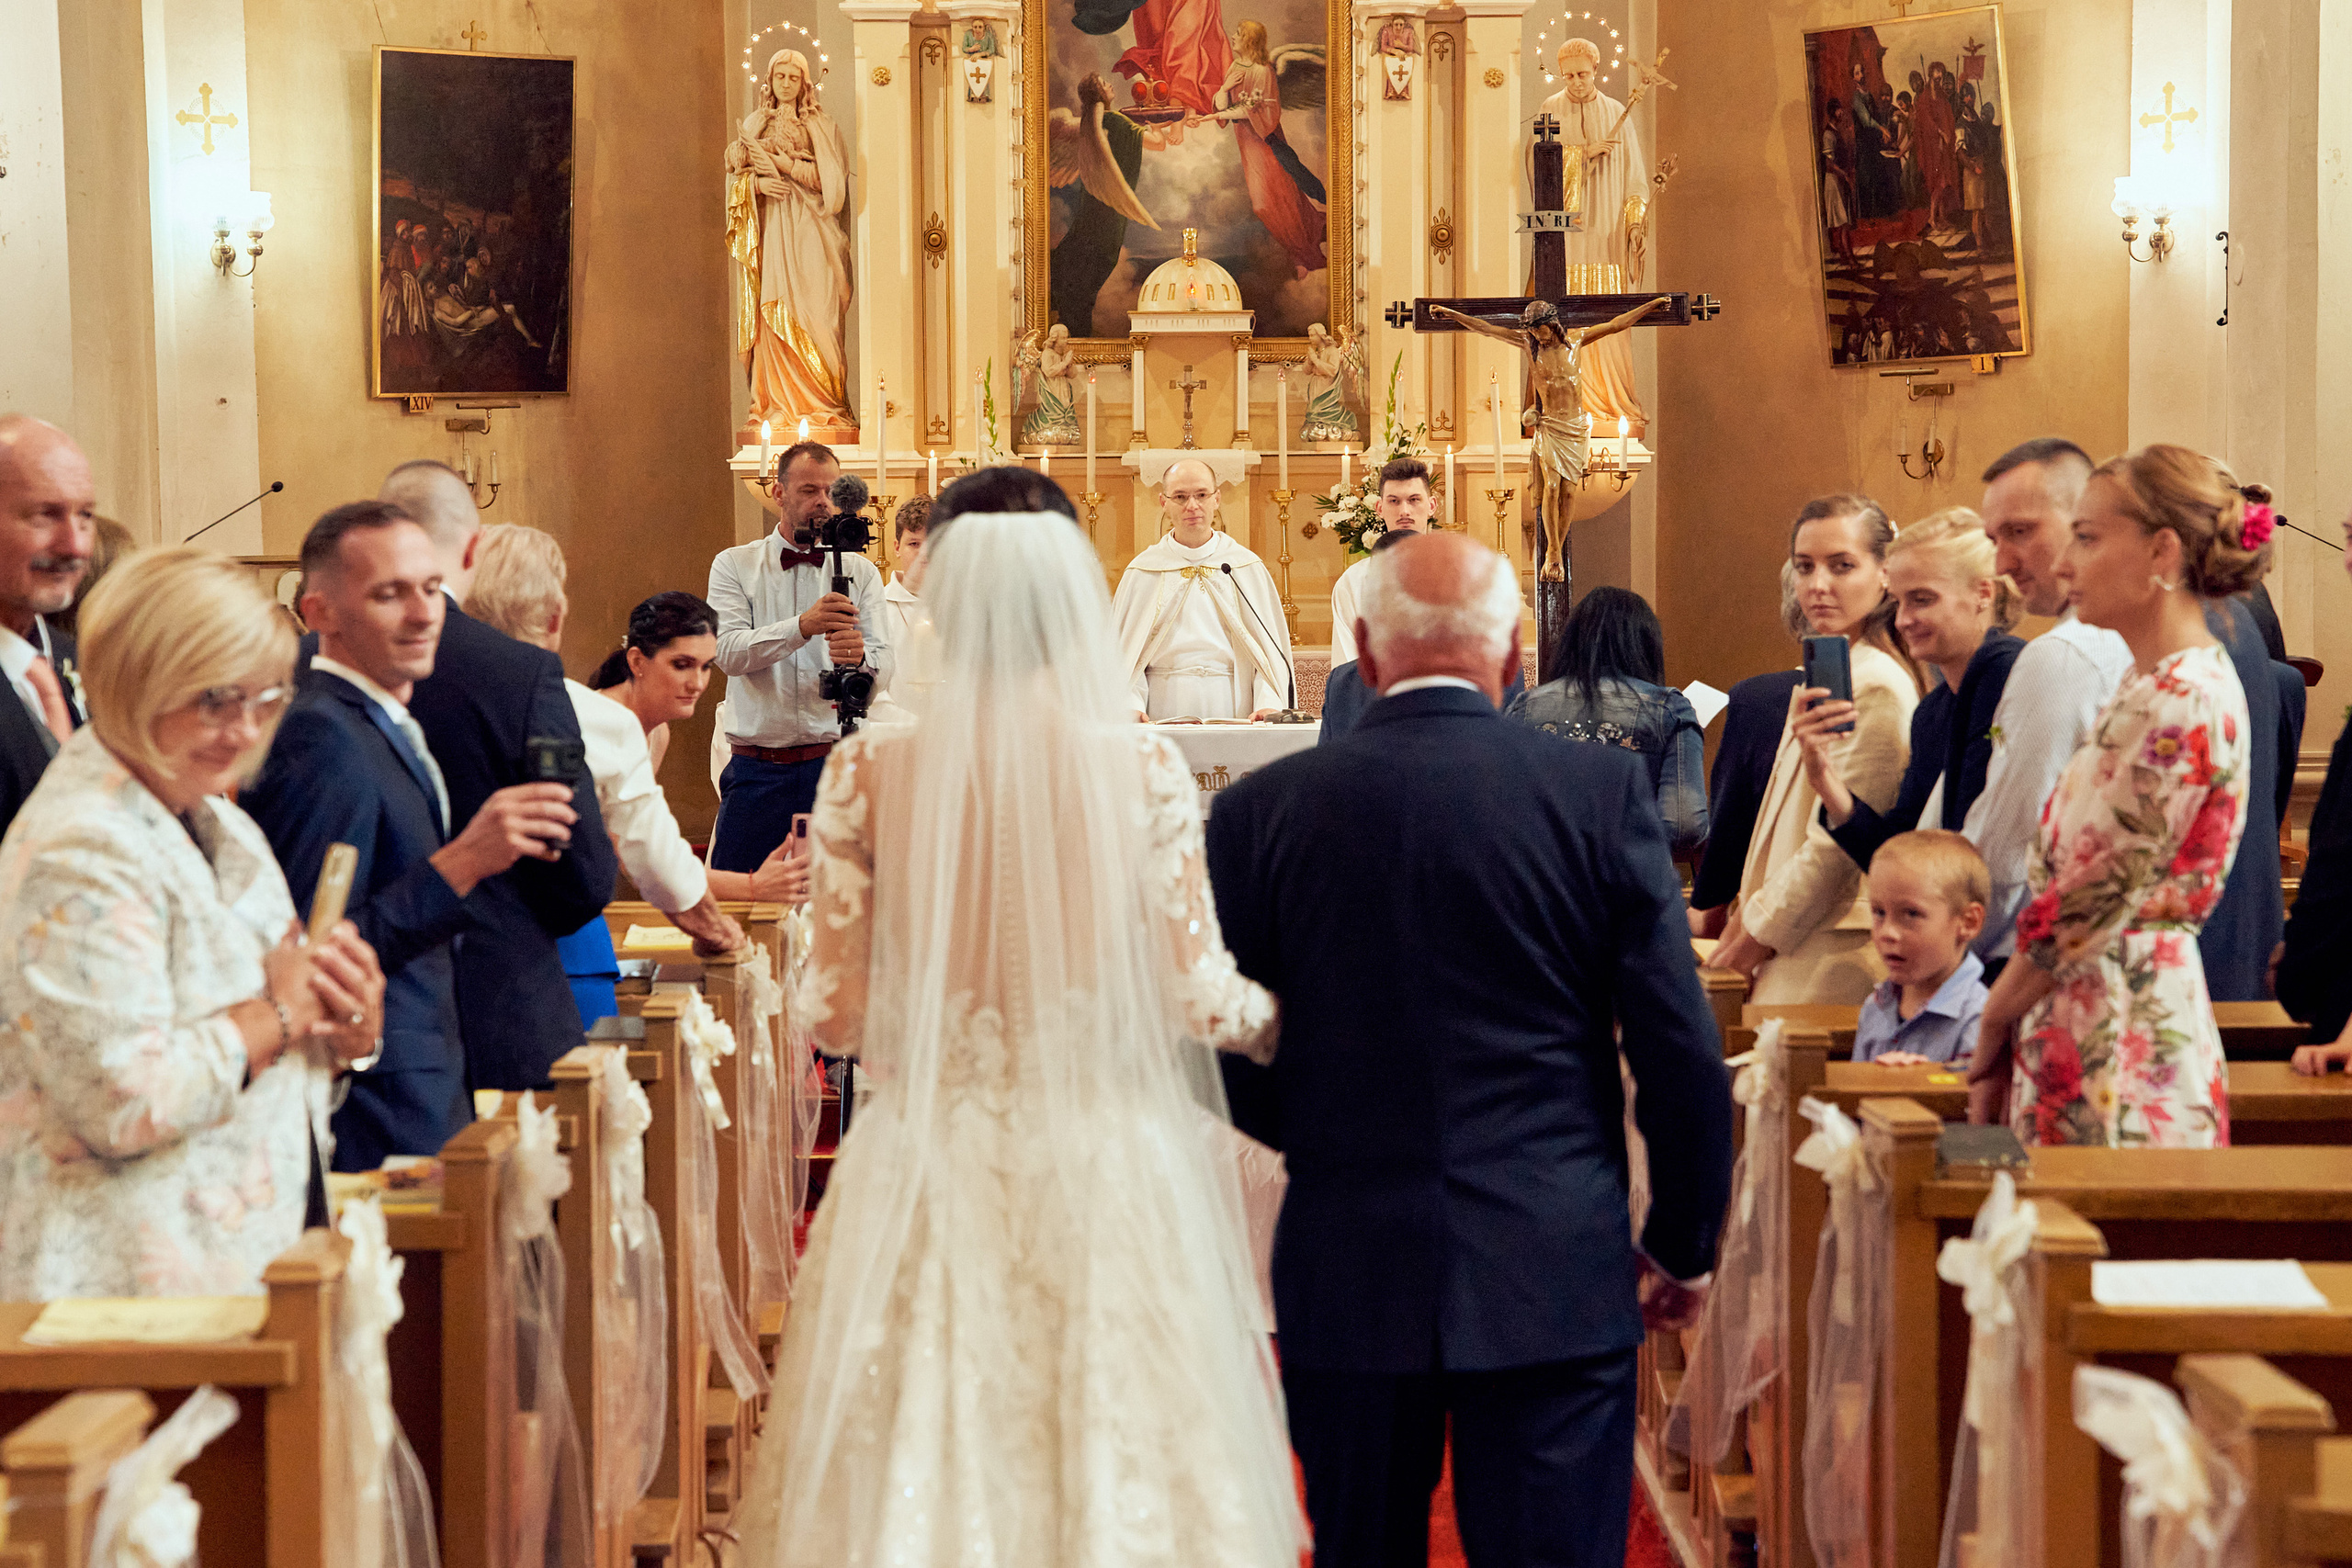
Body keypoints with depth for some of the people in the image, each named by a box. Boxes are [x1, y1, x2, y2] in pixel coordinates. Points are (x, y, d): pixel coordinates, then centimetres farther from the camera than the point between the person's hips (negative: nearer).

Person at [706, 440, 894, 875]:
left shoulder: (860, 573, 9)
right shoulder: (734, 566, 6)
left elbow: (883, 672, -2)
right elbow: (729, 651, -11)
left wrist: (859, 656, -27)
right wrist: (803, 626, -27)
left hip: (834, 768, 1)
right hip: (756, 771, -1)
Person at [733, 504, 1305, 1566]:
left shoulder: (867, 773, -4)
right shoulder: (1142, 771, -6)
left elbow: (834, 1011, -3)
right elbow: (1199, 997, -5)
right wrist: (1281, 1019, 16)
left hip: (925, 1173, 1)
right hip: (1103, 1170, -1)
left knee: (911, 1469, 11)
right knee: (1115, 1462, 11)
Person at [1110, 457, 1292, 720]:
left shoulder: (1247, 567, 12)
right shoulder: (1141, 572, 11)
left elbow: (1270, 647, 8)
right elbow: (1123, 651, 7)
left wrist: (1268, 705, -9)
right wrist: (1131, 705, -12)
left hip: (1230, 707, -1)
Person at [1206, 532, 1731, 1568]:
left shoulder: (1262, 810, -2)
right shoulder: (1602, 791, -5)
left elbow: (1233, 1068, 3)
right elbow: (1681, 1051, -4)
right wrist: (1684, 1245, 9)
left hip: (1346, 1279, 2)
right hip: (1554, 1278, -1)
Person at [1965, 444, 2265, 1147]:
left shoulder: (2184, 701, -16)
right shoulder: (2153, 687, 14)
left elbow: (2102, 896, -16)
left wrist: (1996, 1016, -5)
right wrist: (2008, 1015, 11)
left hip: (2120, 1055, -9)